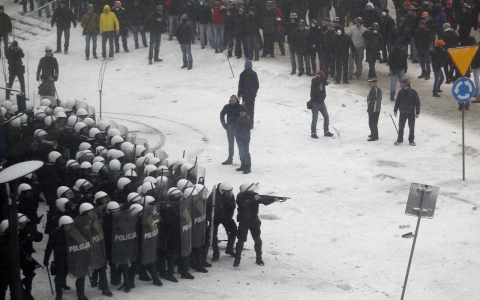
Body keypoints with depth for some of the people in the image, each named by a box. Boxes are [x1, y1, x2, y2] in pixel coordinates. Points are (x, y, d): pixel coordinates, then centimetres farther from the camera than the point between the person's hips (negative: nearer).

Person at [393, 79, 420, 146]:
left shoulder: (413, 92, -9)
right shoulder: (400, 92, -2)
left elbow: (417, 103, -4)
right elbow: (397, 102, 10)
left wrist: (417, 112, -5)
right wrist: (395, 110, 10)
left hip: (411, 113, -2)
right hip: (402, 113, 2)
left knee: (412, 127, 4)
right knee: (401, 127, 6)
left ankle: (411, 140, 17)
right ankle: (399, 140, 20)